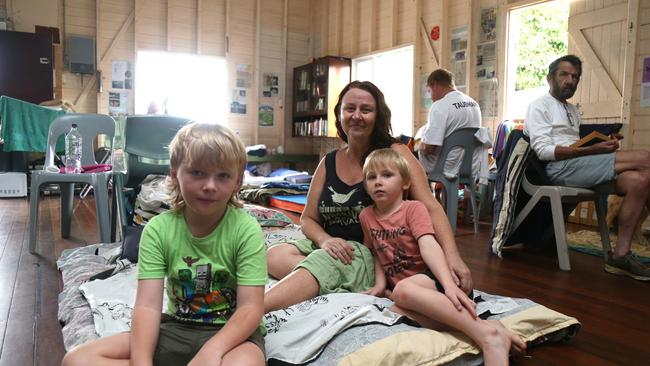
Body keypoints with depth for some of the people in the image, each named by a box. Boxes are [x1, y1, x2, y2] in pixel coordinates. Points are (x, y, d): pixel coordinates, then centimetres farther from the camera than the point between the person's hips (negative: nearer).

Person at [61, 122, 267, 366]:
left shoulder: (246, 229, -14)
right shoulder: (158, 229, -6)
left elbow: (251, 307, -19)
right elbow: (147, 305, -14)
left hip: (232, 331, -3)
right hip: (177, 327, 4)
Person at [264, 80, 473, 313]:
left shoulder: (395, 154, -4)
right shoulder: (328, 163, 9)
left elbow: (431, 208, -13)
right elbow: (308, 219, 12)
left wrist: (452, 256, -29)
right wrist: (324, 240, -12)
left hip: (377, 253, -5)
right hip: (334, 248, 5)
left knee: (320, 263, -33)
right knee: (275, 255, -20)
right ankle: (353, 293, -26)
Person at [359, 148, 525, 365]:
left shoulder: (413, 209, -4)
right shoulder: (366, 216, 10)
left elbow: (429, 246, -19)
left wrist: (449, 284, -32)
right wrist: (380, 282, 2)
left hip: (429, 276, -4)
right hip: (397, 284, 4)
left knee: (403, 290, -39)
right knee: (396, 310, -31)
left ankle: (486, 333, -39)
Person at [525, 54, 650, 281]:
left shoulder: (573, 111, 30)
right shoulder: (539, 106, 5)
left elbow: (576, 147, 19)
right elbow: (543, 150, -11)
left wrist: (603, 143, -2)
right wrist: (591, 150, -19)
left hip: (579, 166, 7)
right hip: (559, 169, -7)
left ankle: (621, 254, -18)